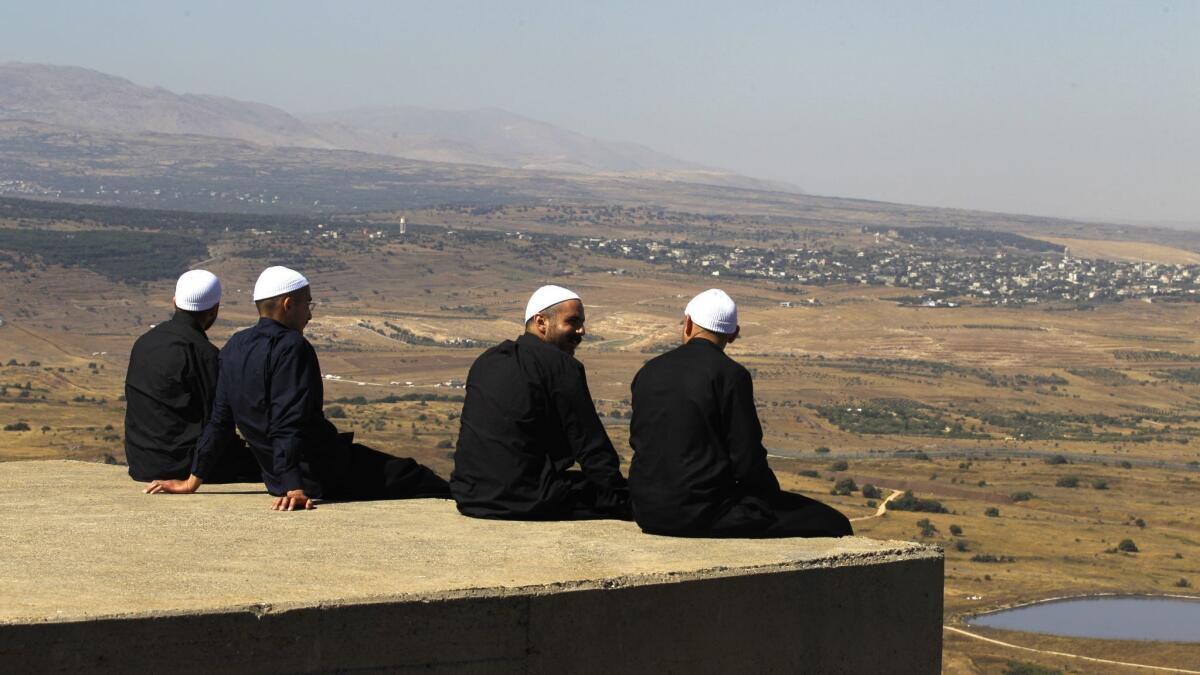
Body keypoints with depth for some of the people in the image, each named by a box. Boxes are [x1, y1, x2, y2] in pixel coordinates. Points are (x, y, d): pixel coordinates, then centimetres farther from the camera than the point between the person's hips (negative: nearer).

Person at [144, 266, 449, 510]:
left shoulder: (235, 348, 6)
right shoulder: (292, 347, -18)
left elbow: (220, 421, 9)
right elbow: (289, 425, -26)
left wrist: (193, 481, 14)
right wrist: (295, 488, -30)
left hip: (275, 477, 9)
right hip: (324, 474, -9)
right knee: (411, 479, 2)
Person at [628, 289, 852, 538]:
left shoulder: (648, 371, 8)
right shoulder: (730, 375, -11)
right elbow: (748, 460, -13)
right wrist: (774, 497, 7)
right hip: (704, 513, -7)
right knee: (831, 526, -1)